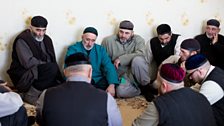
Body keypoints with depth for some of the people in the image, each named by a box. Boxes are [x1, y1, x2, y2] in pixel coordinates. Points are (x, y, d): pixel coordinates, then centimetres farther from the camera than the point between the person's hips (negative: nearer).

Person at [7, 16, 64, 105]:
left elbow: (52, 61, 10)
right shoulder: (22, 40, -9)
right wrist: (48, 66, -17)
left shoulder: (47, 39, 12)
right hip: (24, 76, -6)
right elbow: (28, 63, -21)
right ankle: (31, 94, -16)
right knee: (53, 68, -29)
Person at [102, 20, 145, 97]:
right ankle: (140, 89, -2)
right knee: (121, 91, -30)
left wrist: (121, 59, -18)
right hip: (118, 75, 0)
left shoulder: (138, 40, 0)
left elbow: (140, 54, -19)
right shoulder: (108, 41, 2)